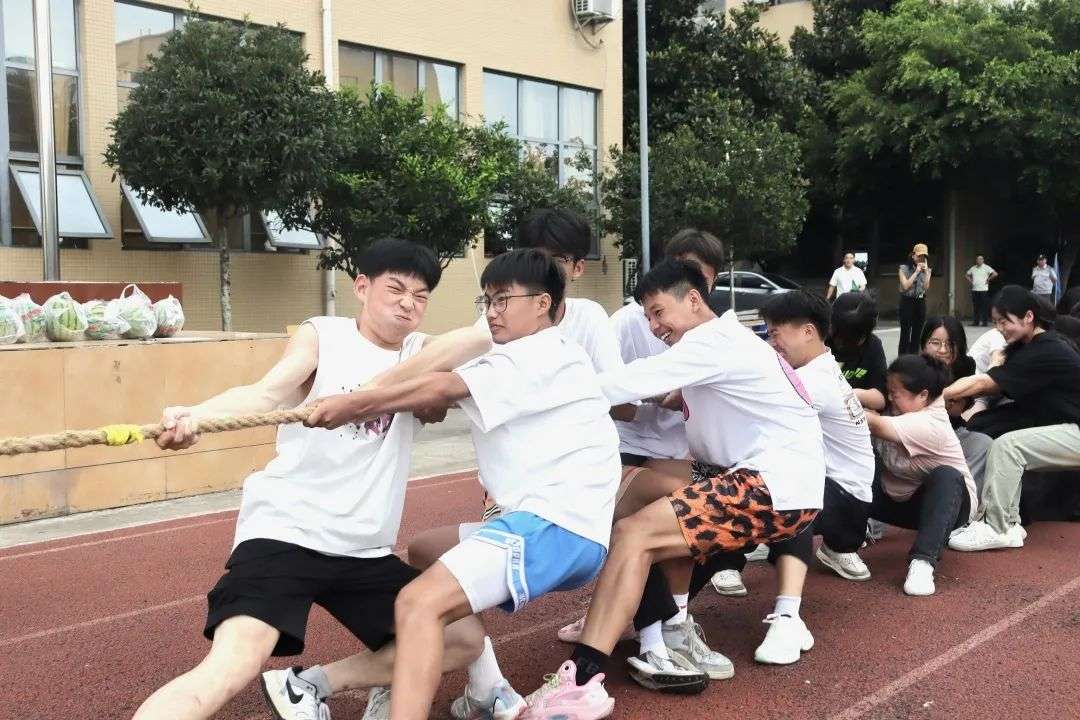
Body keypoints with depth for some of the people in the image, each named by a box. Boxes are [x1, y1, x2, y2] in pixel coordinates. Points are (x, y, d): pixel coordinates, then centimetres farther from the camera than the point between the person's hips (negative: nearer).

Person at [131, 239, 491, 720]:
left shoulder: (422, 354, 13)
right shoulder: (322, 336, 0)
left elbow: (492, 333, -2)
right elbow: (266, 394, -17)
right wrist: (195, 415, -34)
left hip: (365, 549, 6)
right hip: (286, 530, -6)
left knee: (463, 641, 9)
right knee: (234, 667, -26)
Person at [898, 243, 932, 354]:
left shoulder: (926, 269, 9)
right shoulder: (904, 268, -4)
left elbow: (926, 288, -1)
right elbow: (905, 286, -15)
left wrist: (926, 271, -8)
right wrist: (916, 272, -14)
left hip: (920, 302, 5)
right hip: (907, 301, -5)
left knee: (918, 333, 6)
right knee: (905, 333, -7)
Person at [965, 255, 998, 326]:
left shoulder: (986, 267, -4)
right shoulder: (973, 268, 12)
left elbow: (995, 274, -12)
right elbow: (966, 275, 26)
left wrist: (988, 279, -8)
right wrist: (970, 280, 11)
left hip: (983, 289, -5)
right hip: (974, 289, 5)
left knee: (984, 306, -4)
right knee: (975, 306, 7)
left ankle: (984, 322, -1)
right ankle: (975, 321, 12)